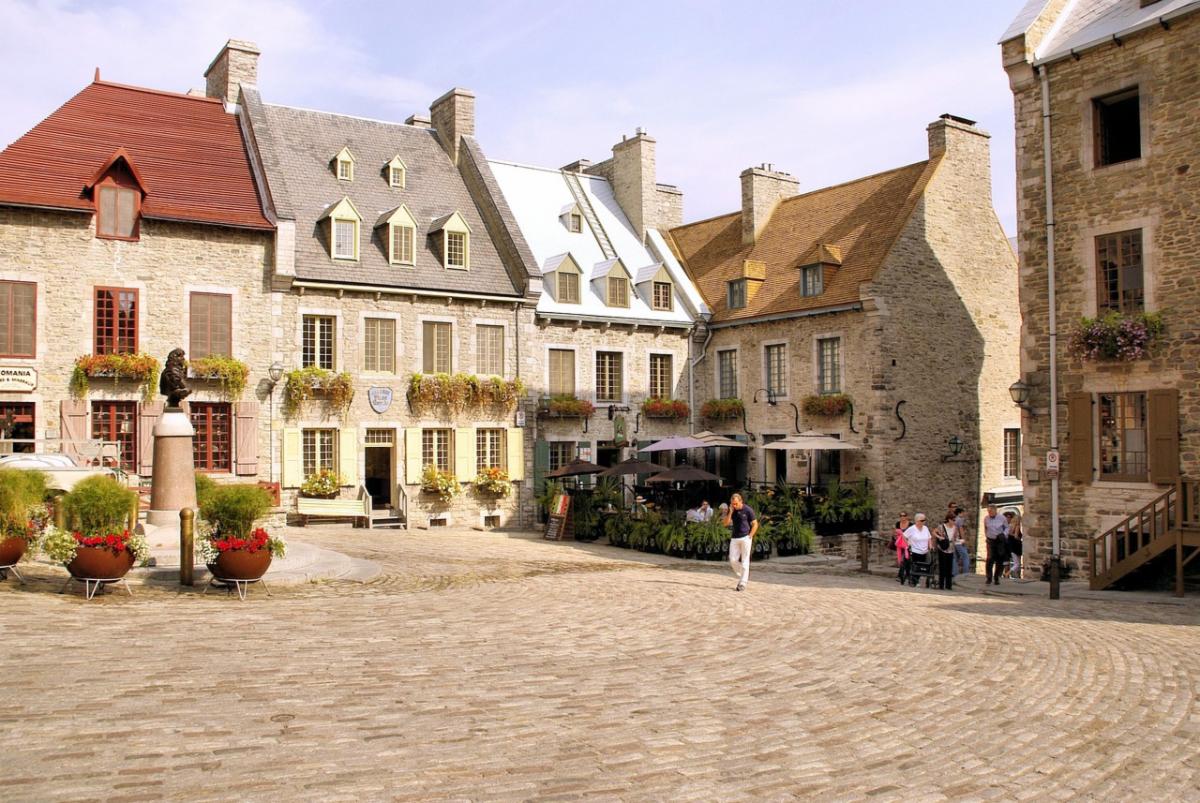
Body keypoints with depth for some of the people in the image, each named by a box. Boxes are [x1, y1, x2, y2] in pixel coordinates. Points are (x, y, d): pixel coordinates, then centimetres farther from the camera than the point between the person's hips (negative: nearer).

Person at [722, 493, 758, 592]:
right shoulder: (731, 510, 3)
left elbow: (755, 524, -4)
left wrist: (750, 536, -12)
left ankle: (743, 583, -1)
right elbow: (725, 523, -3)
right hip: (734, 538, 4)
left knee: (745, 561, -3)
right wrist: (730, 512, -14)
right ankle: (742, 577, 20)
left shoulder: (748, 510, -9)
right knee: (733, 560, -1)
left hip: (745, 538, -4)